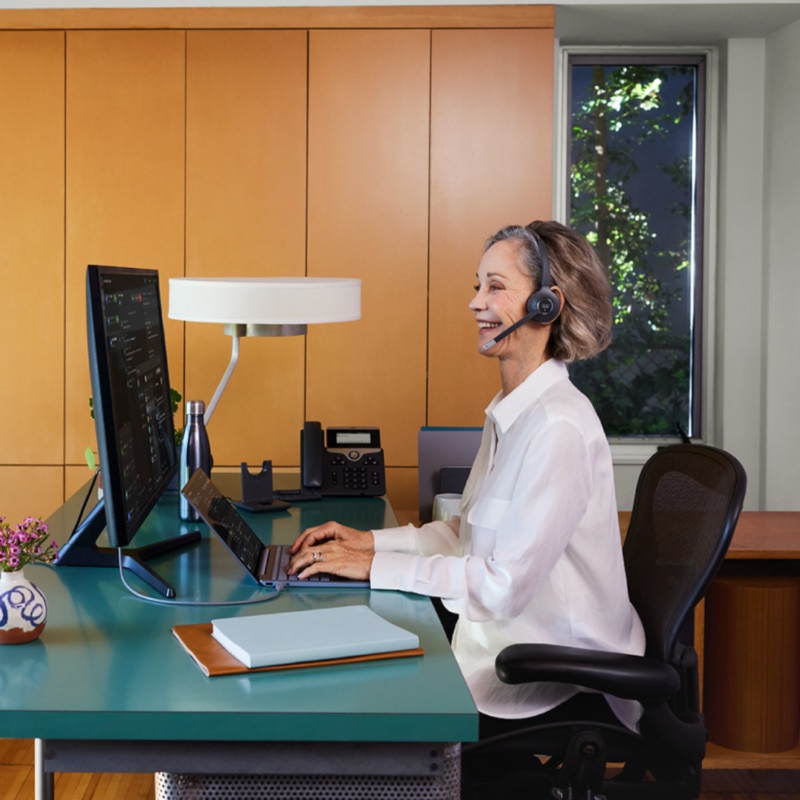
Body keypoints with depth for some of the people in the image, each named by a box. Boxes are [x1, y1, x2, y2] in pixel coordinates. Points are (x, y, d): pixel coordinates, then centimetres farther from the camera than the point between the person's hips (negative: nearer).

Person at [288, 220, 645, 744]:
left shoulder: (559, 426, -23)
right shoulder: (512, 410, 8)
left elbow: (505, 583, -24)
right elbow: (470, 532, 15)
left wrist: (375, 566, -19)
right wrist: (371, 540, 4)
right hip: (507, 637, 8)